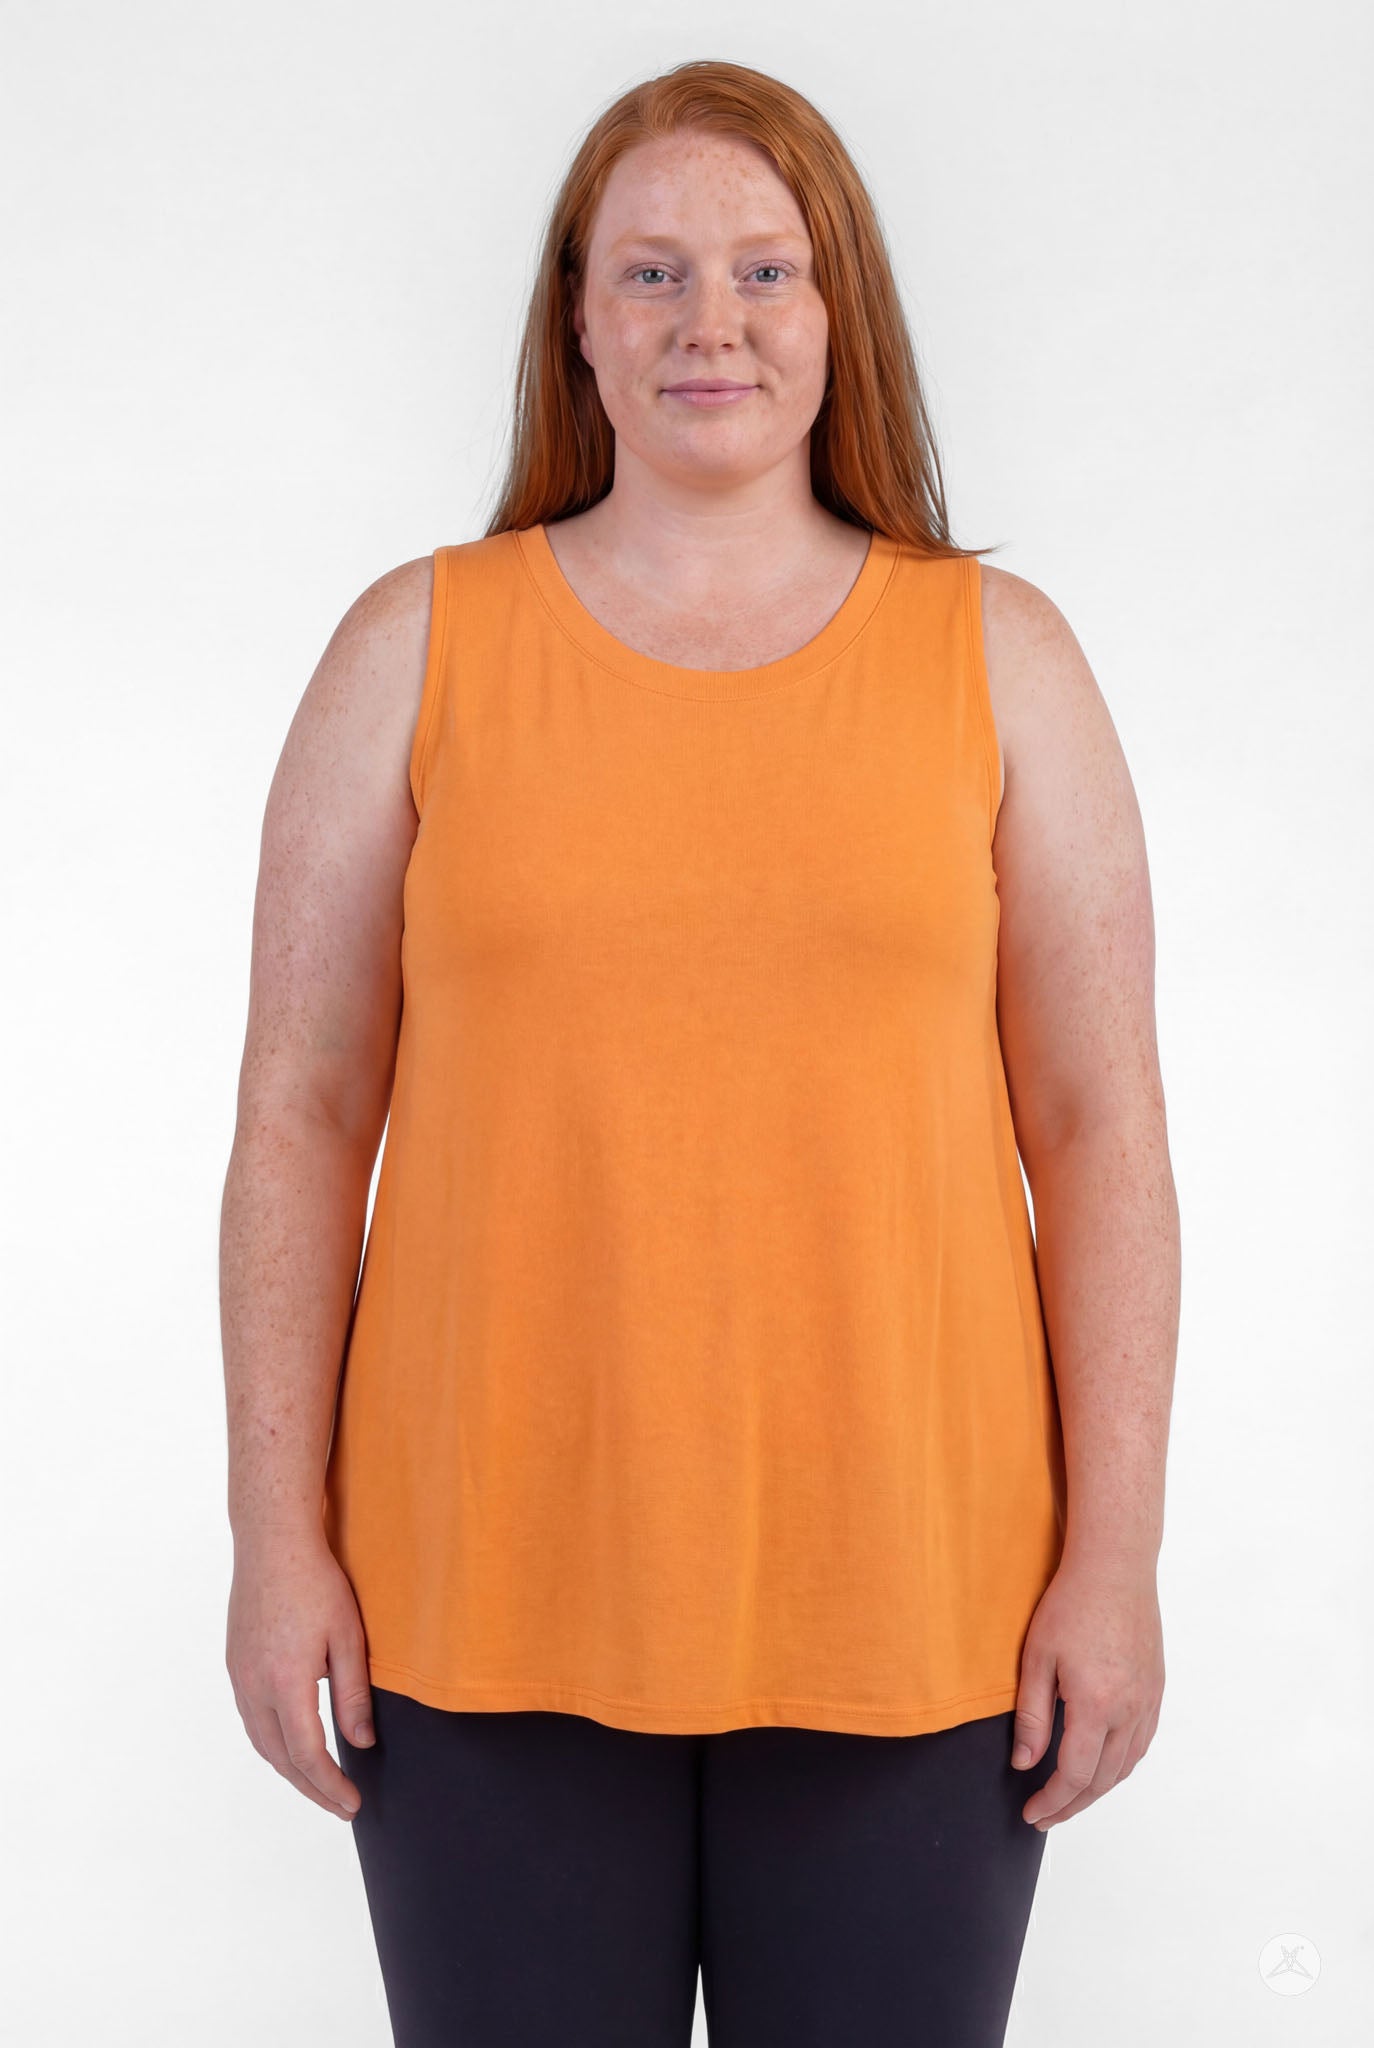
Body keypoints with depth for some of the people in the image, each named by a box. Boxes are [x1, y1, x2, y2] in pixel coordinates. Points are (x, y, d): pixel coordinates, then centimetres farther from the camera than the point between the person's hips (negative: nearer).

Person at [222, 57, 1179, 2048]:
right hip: (487, 1605, 0)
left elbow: (1100, 1128, 2)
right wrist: (279, 1536, -1)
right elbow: (301, 1117, 3)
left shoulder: (997, 654, 5)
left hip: (911, 1606, 0)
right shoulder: (417, 647, 4)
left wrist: (1117, 1556, -2)